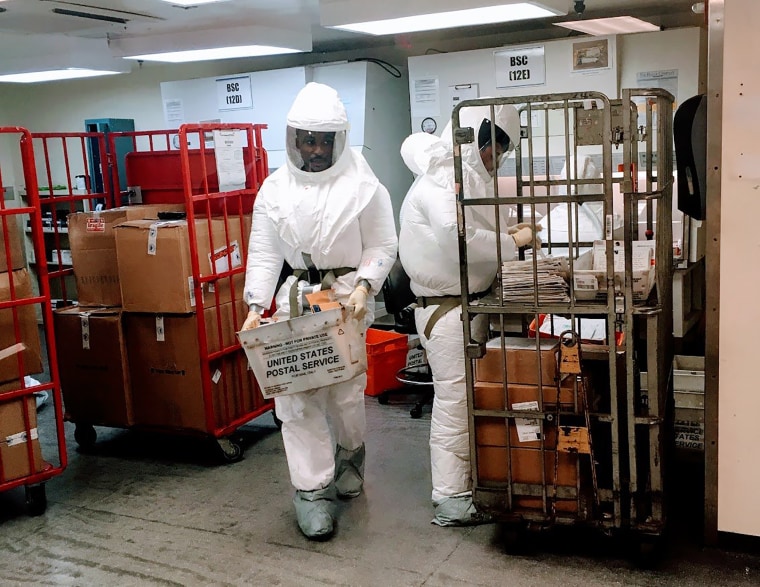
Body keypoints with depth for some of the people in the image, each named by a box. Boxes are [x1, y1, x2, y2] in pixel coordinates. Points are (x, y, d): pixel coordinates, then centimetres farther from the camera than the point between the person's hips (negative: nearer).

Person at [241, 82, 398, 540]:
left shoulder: (363, 184, -5)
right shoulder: (275, 188, 3)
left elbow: (382, 246, -1)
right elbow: (264, 253, 4)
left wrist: (364, 286, -17)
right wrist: (257, 305, -5)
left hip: (348, 296, -2)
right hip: (296, 295, 2)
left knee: (346, 390, 4)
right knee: (296, 395, -2)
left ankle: (350, 454, 38)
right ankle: (312, 491, 9)